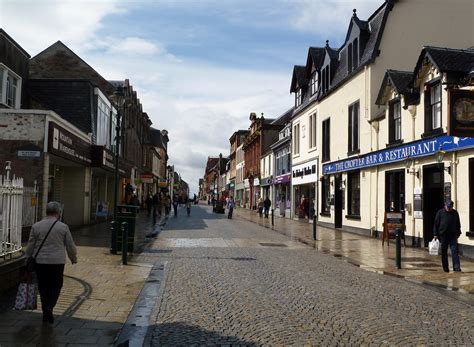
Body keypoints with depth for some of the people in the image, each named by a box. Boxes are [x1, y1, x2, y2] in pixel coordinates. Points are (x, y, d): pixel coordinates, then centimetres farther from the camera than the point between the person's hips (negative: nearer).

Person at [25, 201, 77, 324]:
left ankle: (45, 313, 17)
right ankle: (49, 307, -10)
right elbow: (70, 246, 2)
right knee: (56, 286, 10)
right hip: (57, 262, -2)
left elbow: (30, 246, 4)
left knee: (43, 287, 12)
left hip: (40, 261, 2)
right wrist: (74, 259, 17)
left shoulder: (36, 226, -1)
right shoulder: (63, 227, -5)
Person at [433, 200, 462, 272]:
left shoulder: (455, 213, 6)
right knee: (444, 252, 5)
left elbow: (458, 224, 17)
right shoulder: (440, 212, -1)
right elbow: (436, 224, 0)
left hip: (453, 235, 1)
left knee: (454, 251, -5)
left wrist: (458, 233, 16)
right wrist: (435, 234, -5)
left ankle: (456, 267, -4)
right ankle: (445, 268, 13)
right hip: (443, 235, -1)